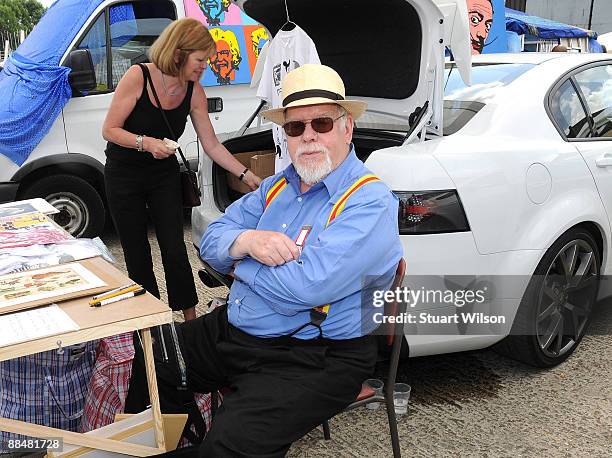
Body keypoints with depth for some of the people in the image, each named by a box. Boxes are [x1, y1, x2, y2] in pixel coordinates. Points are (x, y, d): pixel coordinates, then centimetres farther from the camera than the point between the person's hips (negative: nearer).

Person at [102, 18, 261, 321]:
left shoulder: (194, 92, -10)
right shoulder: (138, 76, -21)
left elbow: (211, 145, -4)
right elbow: (109, 130, -16)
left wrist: (246, 175, -7)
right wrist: (146, 142, -32)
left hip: (164, 175, 2)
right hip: (124, 176, -2)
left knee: (174, 249, -2)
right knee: (137, 253, 7)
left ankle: (191, 318, 10)